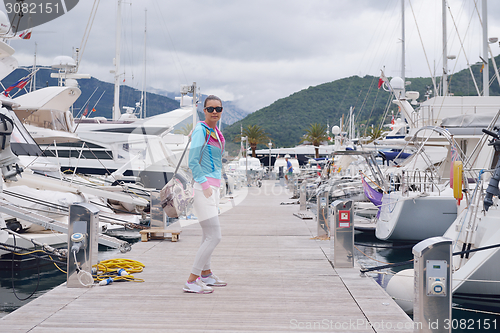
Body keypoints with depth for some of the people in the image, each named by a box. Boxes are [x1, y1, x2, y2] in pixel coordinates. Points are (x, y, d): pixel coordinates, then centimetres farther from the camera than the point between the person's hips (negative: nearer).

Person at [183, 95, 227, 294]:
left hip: (212, 186, 10)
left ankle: (205, 274, 34)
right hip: (204, 187, -10)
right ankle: (191, 281, -9)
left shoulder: (215, 131, 14)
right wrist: (205, 185, -20)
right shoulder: (201, 130, -13)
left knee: (208, 235, 20)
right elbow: (193, 162, -17)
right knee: (214, 237, -12)